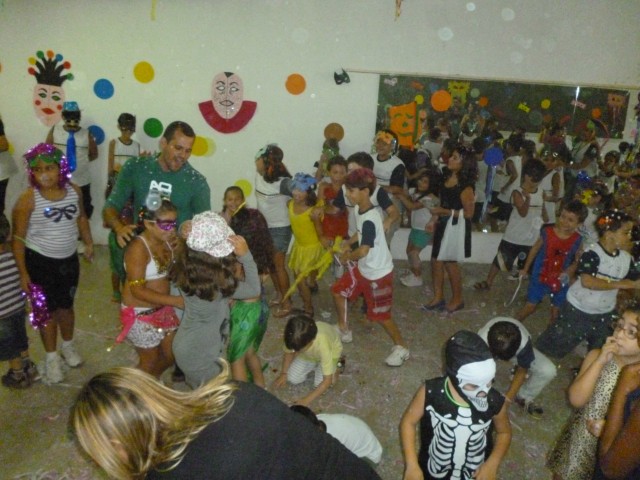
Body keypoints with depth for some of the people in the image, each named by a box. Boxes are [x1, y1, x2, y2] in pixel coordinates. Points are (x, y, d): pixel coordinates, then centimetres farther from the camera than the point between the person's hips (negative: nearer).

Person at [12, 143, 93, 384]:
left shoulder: (74, 191, -7)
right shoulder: (27, 198, -18)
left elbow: (81, 217, 13)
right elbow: (18, 238, -14)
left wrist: (88, 242, 5)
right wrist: (23, 273, -15)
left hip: (69, 260, 4)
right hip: (39, 261, -3)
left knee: (66, 306, 19)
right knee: (48, 310, 9)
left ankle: (68, 345, 44)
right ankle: (51, 357, 29)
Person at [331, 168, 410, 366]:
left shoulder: (370, 219, -32)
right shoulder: (359, 209, -3)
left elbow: (363, 251, -36)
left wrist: (347, 256, -17)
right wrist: (348, 243, 3)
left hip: (378, 274, -9)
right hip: (362, 268, 9)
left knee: (380, 315, 5)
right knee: (338, 290, 18)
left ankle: (401, 348, 28)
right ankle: (343, 330, 38)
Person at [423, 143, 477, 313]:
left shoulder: (465, 186, -20)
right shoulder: (447, 178, 3)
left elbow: (468, 212, -20)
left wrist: (444, 211, -21)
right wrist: (436, 216, 12)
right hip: (444, 224, 8)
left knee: (449, 262, 5)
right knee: (436, 260, 10)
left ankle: (457, 299, 25)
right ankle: (438, 298, 24)